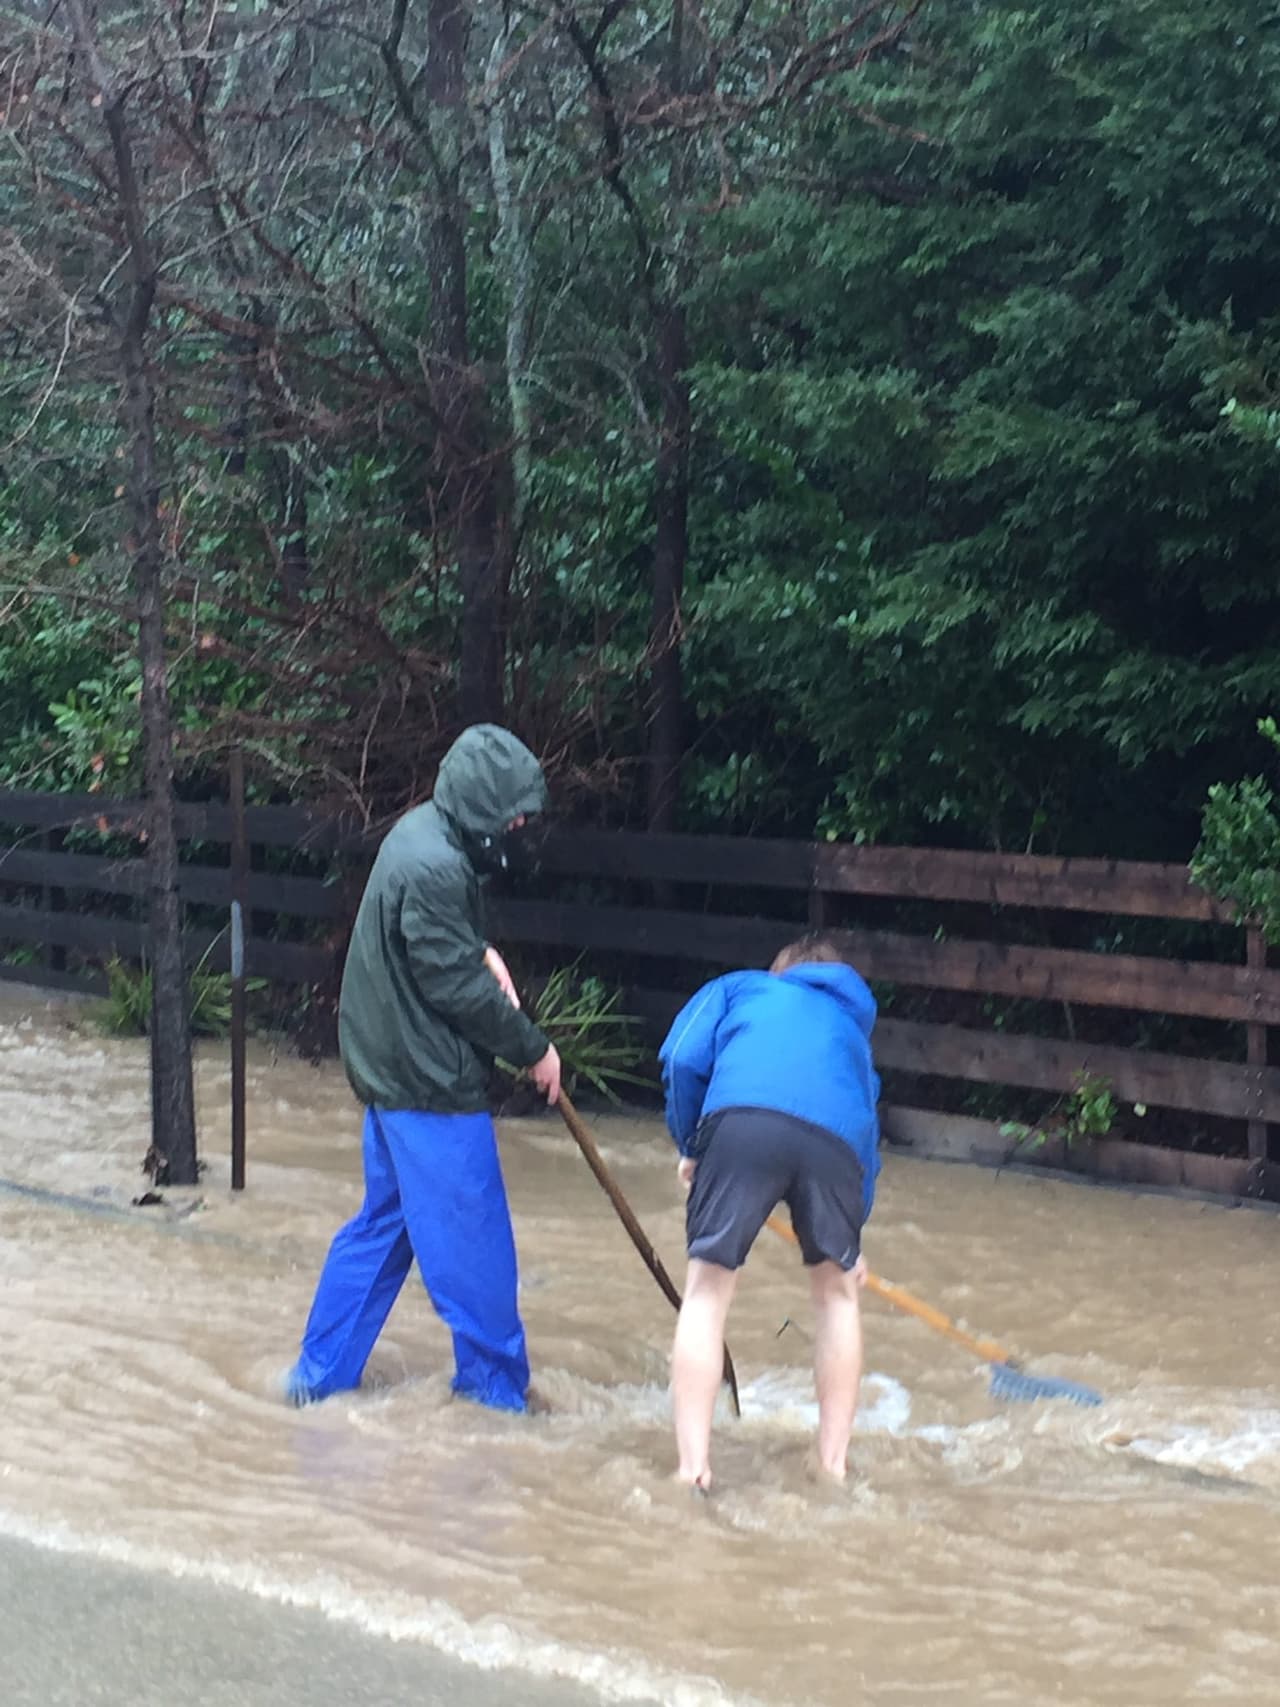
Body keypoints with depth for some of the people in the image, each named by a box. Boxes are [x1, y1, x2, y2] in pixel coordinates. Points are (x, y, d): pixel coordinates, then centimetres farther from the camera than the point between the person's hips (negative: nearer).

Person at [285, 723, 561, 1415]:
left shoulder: (422, 832, 8)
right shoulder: (434, 868, -24)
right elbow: (458, 988, -20)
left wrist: (481, 953, 4)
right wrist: (532, 1048, -9)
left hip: (392, 1070, 10)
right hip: (432, 1085, -10)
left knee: (381, 1224, 18)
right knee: (472, 1241, 2)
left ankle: (320, 1372, 22)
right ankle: (495, 1383, 12)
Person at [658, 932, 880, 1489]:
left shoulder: (740, 987, 33)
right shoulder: (853, 1025, 41)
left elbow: (683, 1058, 15)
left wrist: (690, 1146, 28)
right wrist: (851, 1240, 54)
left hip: (743, 1118, -2)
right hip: (837, 1138, 3)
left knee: (706, 1291, 9)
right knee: (837, 1291, 24)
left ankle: (693, 1467, 1)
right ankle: (833, 1464, 26)